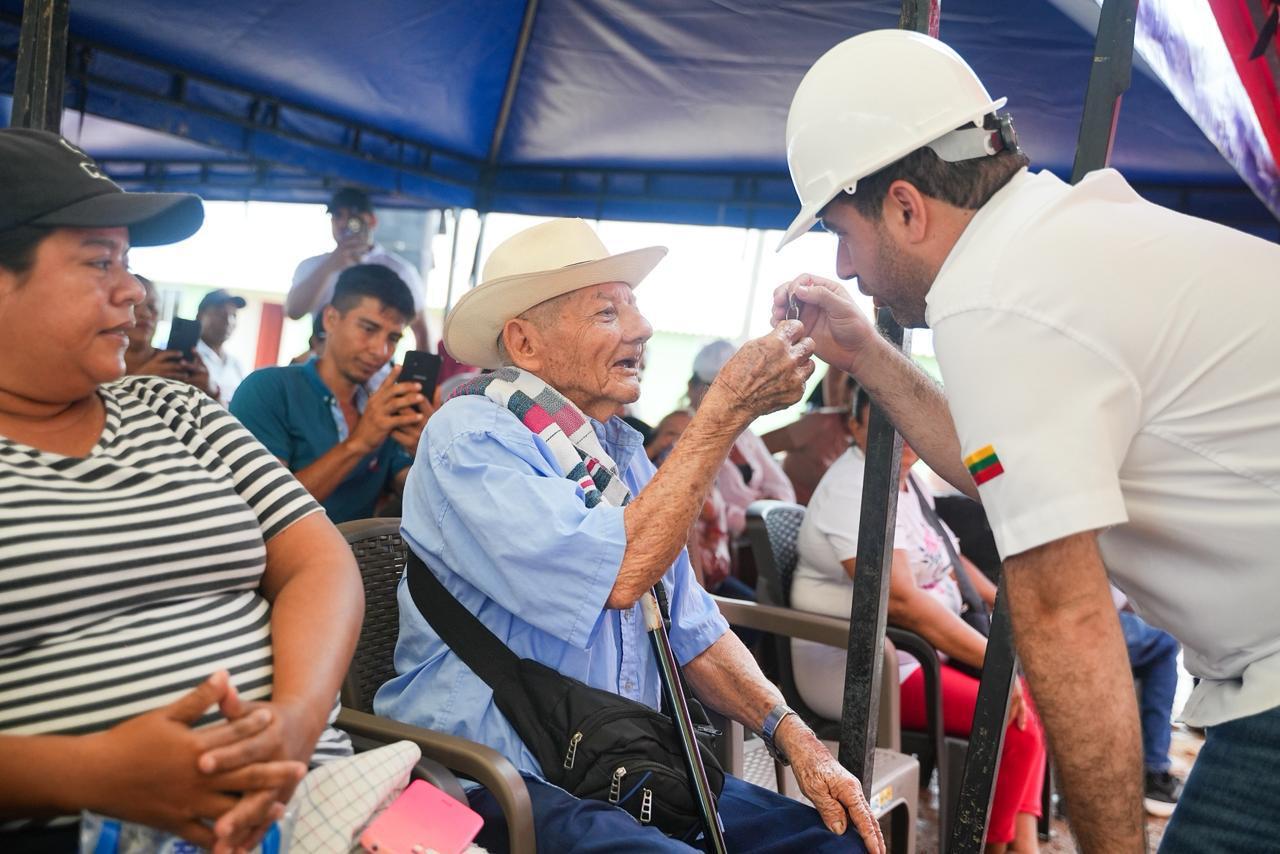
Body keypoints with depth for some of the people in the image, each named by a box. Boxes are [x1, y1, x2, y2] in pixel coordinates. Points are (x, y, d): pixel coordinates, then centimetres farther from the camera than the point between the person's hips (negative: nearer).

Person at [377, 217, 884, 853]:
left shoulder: (622, 449, 11)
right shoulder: (469, 436, -13)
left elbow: (690, 628, 13)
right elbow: (617, 574, -27)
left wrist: (795, 736, -1)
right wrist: (726, 410, -20)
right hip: (498, 779, -6)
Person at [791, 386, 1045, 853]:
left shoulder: (906, 480, 10)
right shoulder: (854, 492, -20)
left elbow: (950, 560, 21)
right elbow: (901, 601, -28)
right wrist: (992, 657, -25)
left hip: (927, 648, 10)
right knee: (1015, 725, -17)